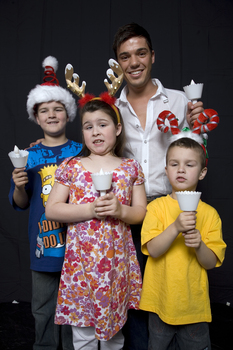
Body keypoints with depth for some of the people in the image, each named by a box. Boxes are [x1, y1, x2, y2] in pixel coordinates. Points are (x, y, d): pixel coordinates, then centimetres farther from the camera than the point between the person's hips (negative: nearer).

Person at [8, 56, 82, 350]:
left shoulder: (81, 152, -1)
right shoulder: (29, 156, 2)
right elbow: (20, 204, 6)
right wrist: (19, 185, -11)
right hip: (42, 242, 2)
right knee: (43, 306, 16)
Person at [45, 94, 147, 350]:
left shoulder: (131, 168, 4)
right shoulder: (71, 166, 1)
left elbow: (141, 212, 5)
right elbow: (51, 209, -2)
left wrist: (120, 210, -15)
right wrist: (90, 209, -15)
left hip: (117, 259, 1)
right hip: (81, 259, 0)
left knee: (113, 329, 18)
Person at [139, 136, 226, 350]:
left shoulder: (210, 213, -4)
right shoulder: (157, 206, -7)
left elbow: (211, 263, -5)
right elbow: (153, 250, -16)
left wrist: (199, 245, -25)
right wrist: (176, 227, -30)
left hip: (194, 302, 1)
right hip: (161, 299, 0)